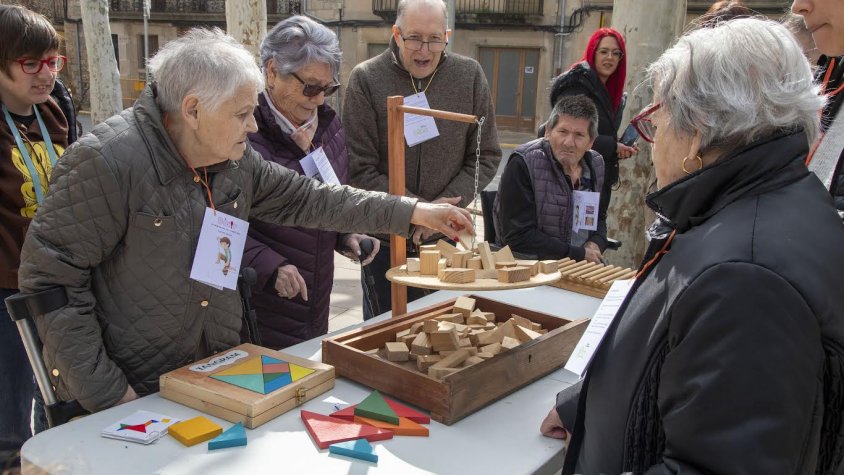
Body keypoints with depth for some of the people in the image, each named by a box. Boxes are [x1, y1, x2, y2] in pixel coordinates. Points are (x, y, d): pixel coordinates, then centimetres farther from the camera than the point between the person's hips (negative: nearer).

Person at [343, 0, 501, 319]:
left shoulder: (469, 75, -2)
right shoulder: (366, 79, -10)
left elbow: (486, 157, 2)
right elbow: (360, 170, -11)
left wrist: (445, 205, -11)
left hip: (445, 238, 2)